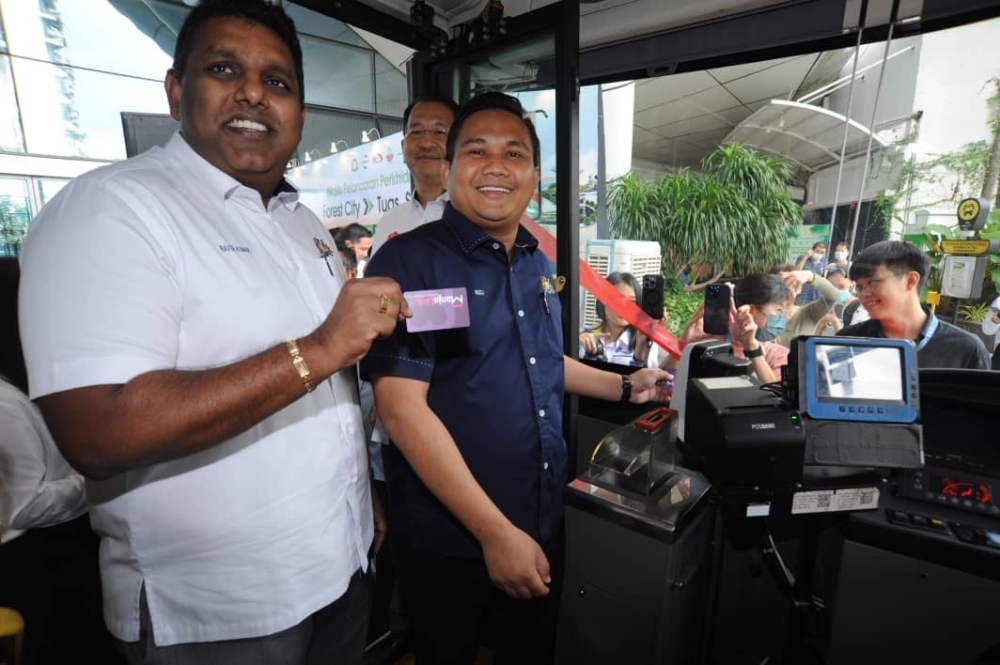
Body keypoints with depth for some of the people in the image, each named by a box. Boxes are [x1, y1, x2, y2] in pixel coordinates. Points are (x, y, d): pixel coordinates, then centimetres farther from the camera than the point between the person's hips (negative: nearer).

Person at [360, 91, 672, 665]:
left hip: (546, 525, 6)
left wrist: (623, 386, 14)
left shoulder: (539, 266, 5)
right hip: (450, 540, -5)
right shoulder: (410, 261, -17)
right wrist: (495, 531, -22)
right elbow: (402, 406, -23)